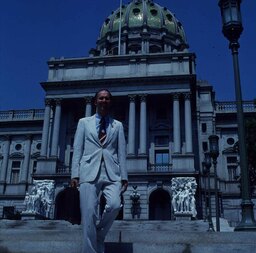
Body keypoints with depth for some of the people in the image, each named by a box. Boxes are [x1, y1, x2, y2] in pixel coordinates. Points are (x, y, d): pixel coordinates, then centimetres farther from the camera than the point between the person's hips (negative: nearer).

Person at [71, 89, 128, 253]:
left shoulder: (118, 125, 17)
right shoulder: (84, 122, 15)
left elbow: (121, 152, 11)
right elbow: (78, 150, 10)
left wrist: (124, 176, 3)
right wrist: (75, 174, 0)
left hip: (111, 172, 1)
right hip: (90, 171, 0)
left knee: (115, 205, -21)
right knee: (89, 214, -7)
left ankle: (99, 235, 6)